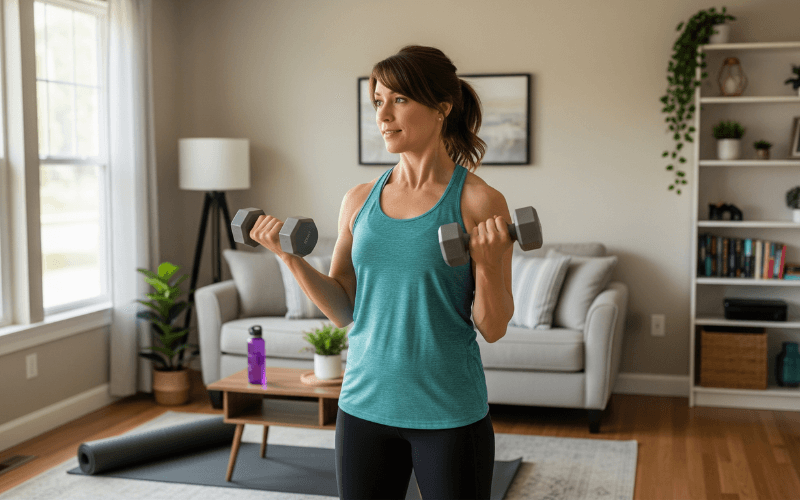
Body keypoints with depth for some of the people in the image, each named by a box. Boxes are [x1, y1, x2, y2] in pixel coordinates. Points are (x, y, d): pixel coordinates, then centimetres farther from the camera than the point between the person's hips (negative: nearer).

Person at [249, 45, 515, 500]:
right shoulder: (360, 201, 3)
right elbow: (344, 311, 7)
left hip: (449, 413, -4)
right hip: (364, 405, 4)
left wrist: (488, 263, -24)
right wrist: (290, 256, -4)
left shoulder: (478, 202, -9)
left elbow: (494, 329, -8)